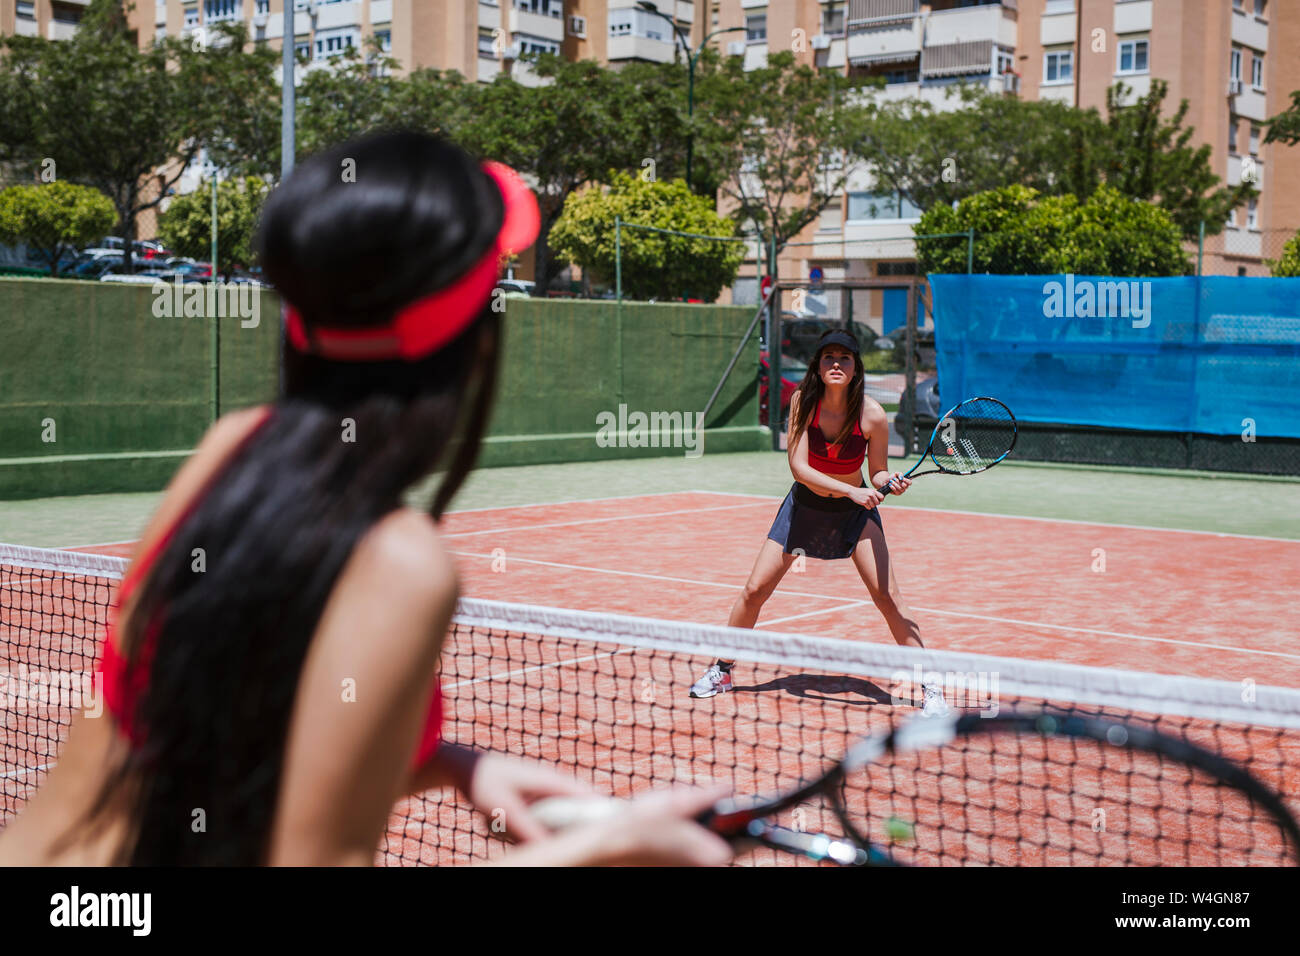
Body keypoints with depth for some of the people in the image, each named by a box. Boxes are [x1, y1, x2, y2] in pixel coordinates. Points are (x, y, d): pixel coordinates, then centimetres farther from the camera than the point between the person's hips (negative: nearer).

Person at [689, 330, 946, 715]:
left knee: (887, 594, -14)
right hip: (805, 502, 1)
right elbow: (798, 466, -23)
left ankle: (929, 686, -3)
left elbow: (877, 473, -8)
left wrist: (890, 482, -31)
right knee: (755, 589, 0)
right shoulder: (803, 401, -19)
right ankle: (721, 670, 21)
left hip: (854, 509, -1)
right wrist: (850, 491, -34)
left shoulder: (872, 415, -20)